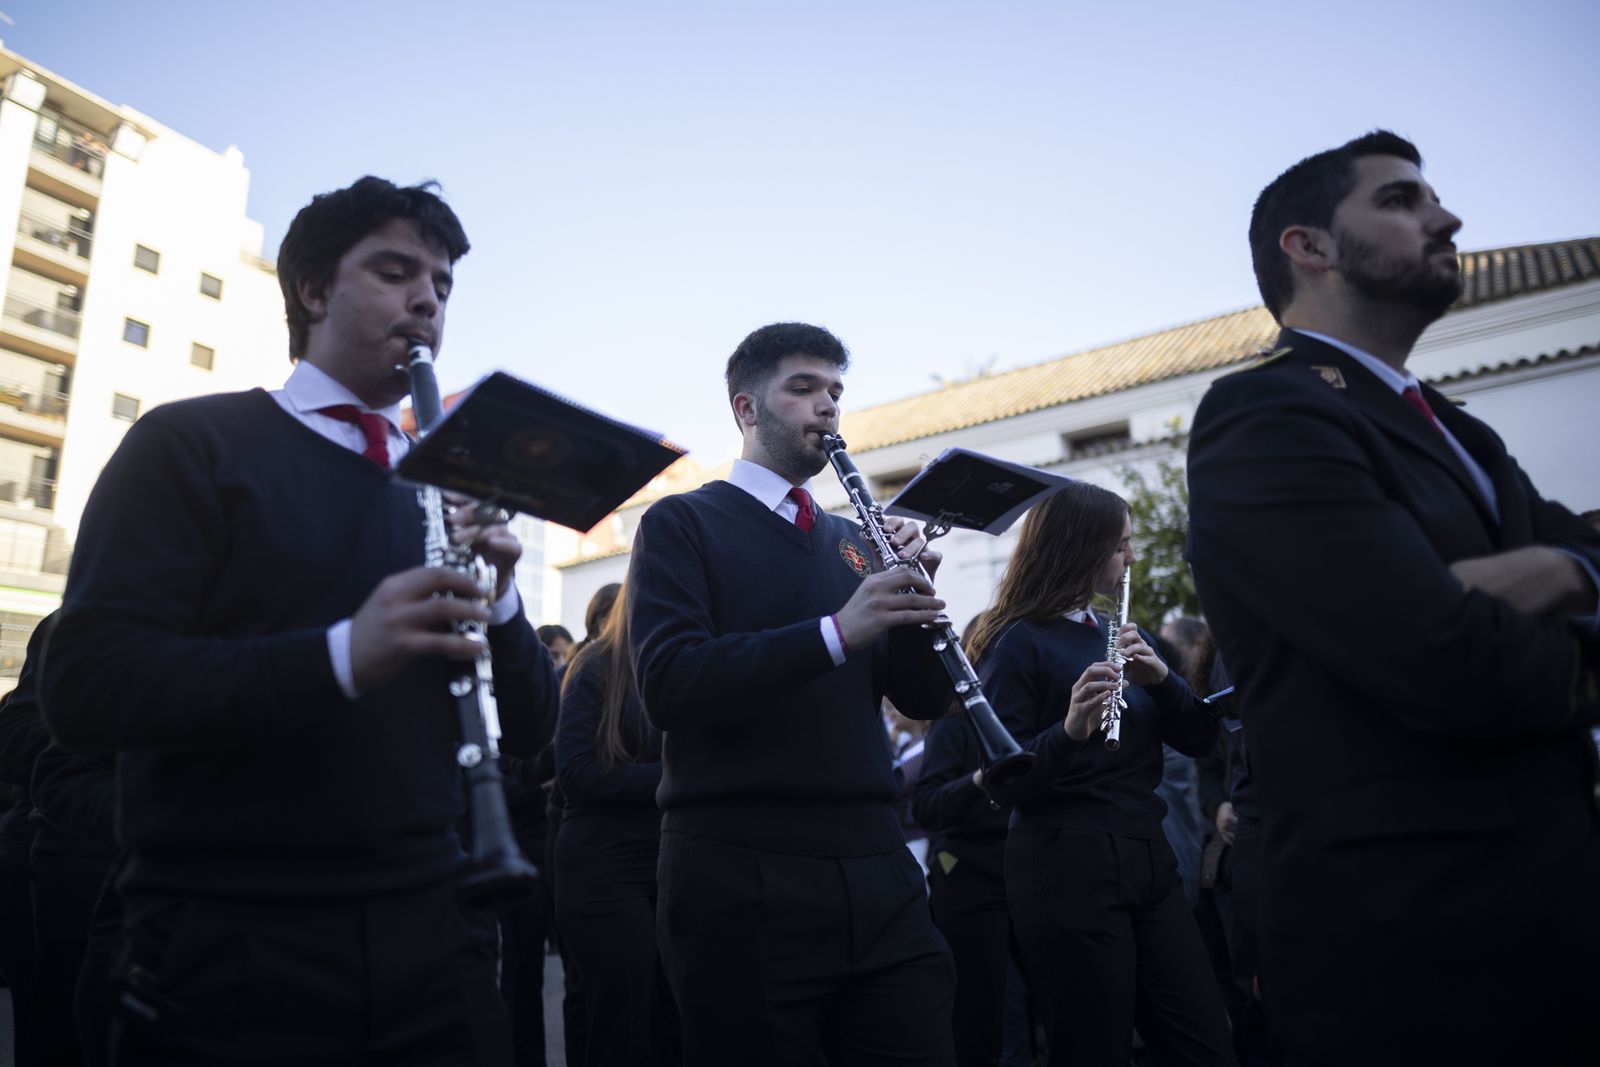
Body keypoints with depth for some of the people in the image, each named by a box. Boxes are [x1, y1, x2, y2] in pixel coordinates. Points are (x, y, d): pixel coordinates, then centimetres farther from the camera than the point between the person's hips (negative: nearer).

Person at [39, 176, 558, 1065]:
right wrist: (342, 654, -27)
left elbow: (524, 727, 8)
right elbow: (84, 687, -14)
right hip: (230, 944, -4)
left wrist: (497, 600, -11)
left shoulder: (448, 487, 10)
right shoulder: (192, 445, -2)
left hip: (429, 934, 4)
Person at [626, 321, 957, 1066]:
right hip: (740, 875, -5)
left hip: (875, 868, 5)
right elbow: (666, 684, -16)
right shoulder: (683, 523, 0)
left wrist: (915, 598, -8)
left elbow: (924, 700, 10)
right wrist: (835, 631, -24)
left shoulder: (854, 540, 14)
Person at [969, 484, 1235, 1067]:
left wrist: (1160, 677, -11)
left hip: (1148, 859, 7)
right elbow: (1006, 782, -13)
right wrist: (1069, 729, -31)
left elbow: (1199, 738, 7)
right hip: (1066, 870, -7)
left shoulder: (1125, 634, 13)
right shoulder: (1019, 642, -9)